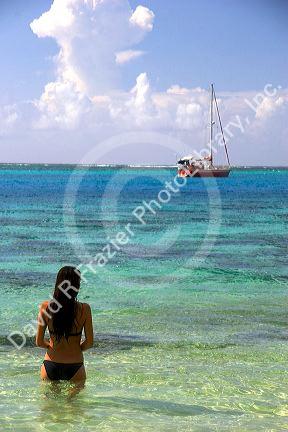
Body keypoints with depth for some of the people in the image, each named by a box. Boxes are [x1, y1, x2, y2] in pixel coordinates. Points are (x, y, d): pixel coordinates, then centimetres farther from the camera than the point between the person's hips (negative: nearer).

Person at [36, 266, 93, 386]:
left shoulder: (46, 307, -9)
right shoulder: (84, 309, -13)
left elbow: (39, 342, -3)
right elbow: (89, 343, -7)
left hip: (51, 367, 2)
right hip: (74, 366, -2)